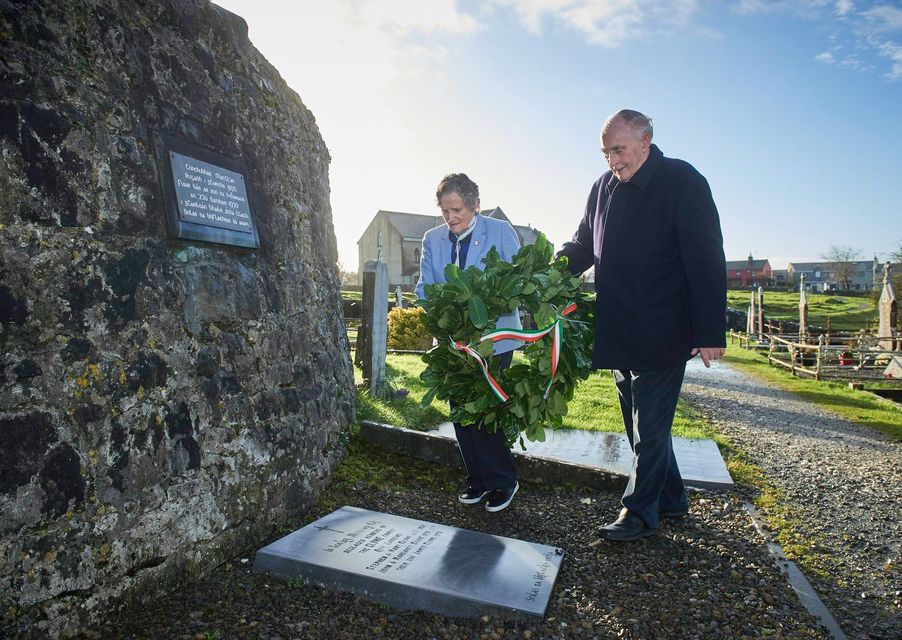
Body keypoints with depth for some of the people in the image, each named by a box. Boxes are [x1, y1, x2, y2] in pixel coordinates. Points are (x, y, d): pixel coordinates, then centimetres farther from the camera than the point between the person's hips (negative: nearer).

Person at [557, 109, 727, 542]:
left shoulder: (682, 182, -9)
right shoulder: (604, 187, 9)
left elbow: (706, 260, -12)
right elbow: (584, 246, 17)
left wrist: (710, 333, -15)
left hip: (662, 335, -7)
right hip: (619, 334, 7)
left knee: (650, 425, 1)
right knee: (641, 422, 16)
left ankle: (640, 512, 17)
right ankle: (671, 498, 33)